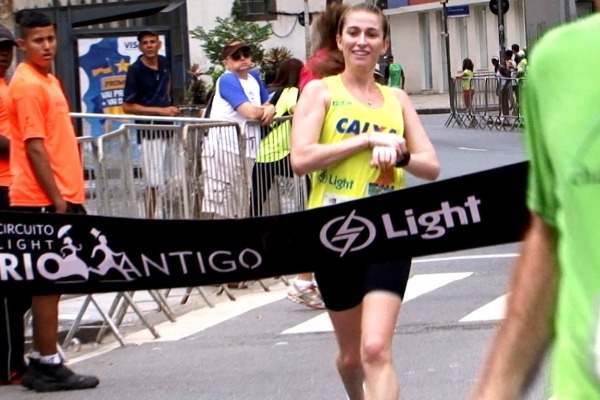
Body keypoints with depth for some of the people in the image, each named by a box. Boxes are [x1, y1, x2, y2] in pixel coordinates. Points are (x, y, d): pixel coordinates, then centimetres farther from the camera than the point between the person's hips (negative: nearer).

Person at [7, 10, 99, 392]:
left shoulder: (48, 81, 17)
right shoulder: (28, 85, -12)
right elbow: (34, 146, -17)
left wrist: (70, 190, 19)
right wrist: (56, 197, -19)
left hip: (58, 195, 9)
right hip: (44, 199, -9)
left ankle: (42, 361, 17)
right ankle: (48, 365, 0)